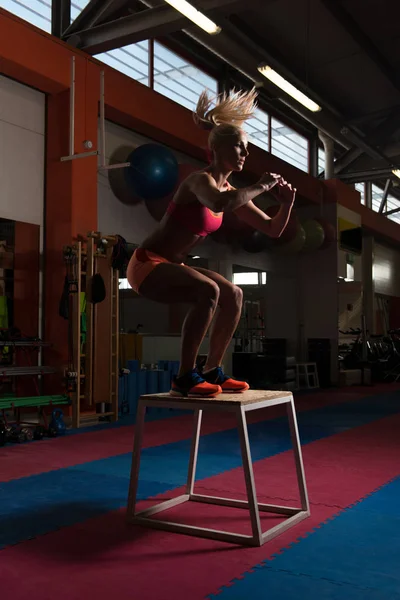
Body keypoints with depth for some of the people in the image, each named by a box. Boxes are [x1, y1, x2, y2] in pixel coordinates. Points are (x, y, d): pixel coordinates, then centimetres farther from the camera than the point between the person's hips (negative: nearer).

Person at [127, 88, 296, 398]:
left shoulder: (231, 191, 9)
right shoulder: (201, 179, -17)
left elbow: (273, 230, 11)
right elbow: (219, 204, -43)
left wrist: (287, 203, -7)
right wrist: (259, 187, -29)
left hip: (171, 267, 9)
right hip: (147, 264, -9)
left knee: (233, 295, 2)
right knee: (208, 292, -29)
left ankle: (212, 371, 8)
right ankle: (185, 377, -21)